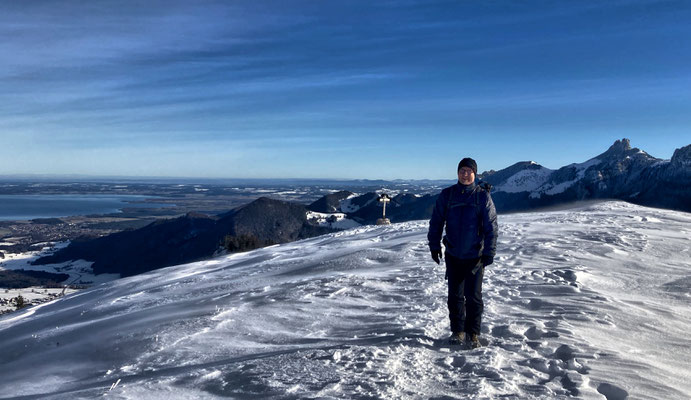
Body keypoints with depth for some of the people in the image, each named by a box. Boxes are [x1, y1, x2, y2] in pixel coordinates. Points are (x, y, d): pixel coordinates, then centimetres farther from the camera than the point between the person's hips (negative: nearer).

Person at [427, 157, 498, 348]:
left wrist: (489, 253, -9)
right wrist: (434, 246, 4)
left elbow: (491, 226, -5)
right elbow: (436, 221, 6)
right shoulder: (447, 195, -1)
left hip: (475, 256, -2)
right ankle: (457, 330, 25)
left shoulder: (483, 196, -6)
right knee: (455, 295, 10)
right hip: (453, 255, 2)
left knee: (473, 296, 1)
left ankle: (473, 333, 16)